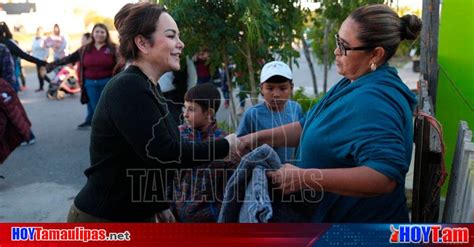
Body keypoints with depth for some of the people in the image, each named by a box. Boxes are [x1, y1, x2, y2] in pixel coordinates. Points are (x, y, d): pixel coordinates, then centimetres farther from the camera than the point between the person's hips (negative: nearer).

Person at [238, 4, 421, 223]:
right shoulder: (356, 84, 4)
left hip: (362, 222, -9)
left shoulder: (373, 101, -28)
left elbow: (385, 176, -38)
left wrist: (304, 178, -36)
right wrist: (258, 137, 0)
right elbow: (310, 128, 10)